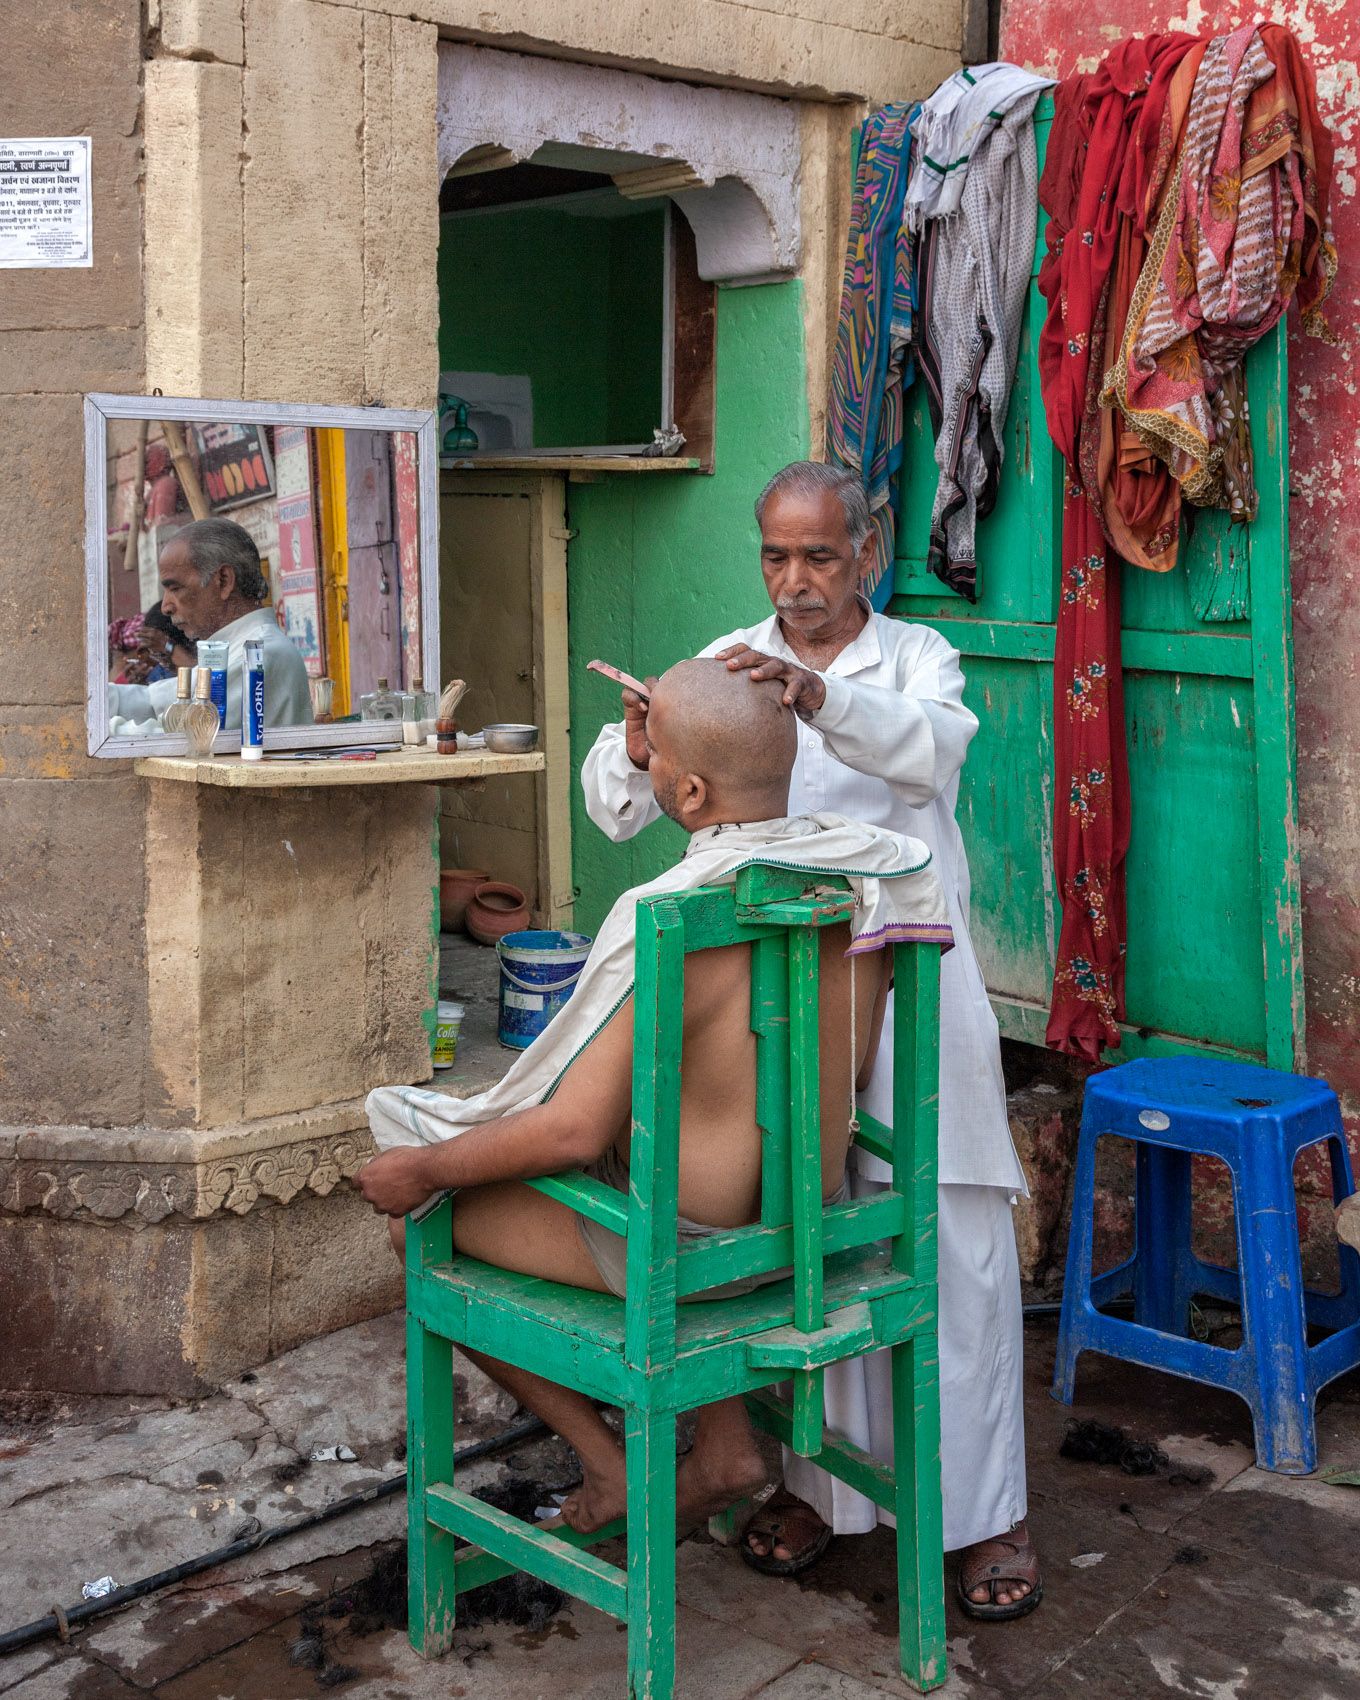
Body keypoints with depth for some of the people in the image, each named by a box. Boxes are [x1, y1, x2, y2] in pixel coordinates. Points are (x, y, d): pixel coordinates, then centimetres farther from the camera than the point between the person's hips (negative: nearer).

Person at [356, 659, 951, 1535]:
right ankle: (728, 1446, 31)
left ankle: (609, 1463, 17)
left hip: (680, 1248, -7)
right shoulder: (866, 866, -7)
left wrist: (422, 1170, -9)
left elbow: (575, 1131, -24)